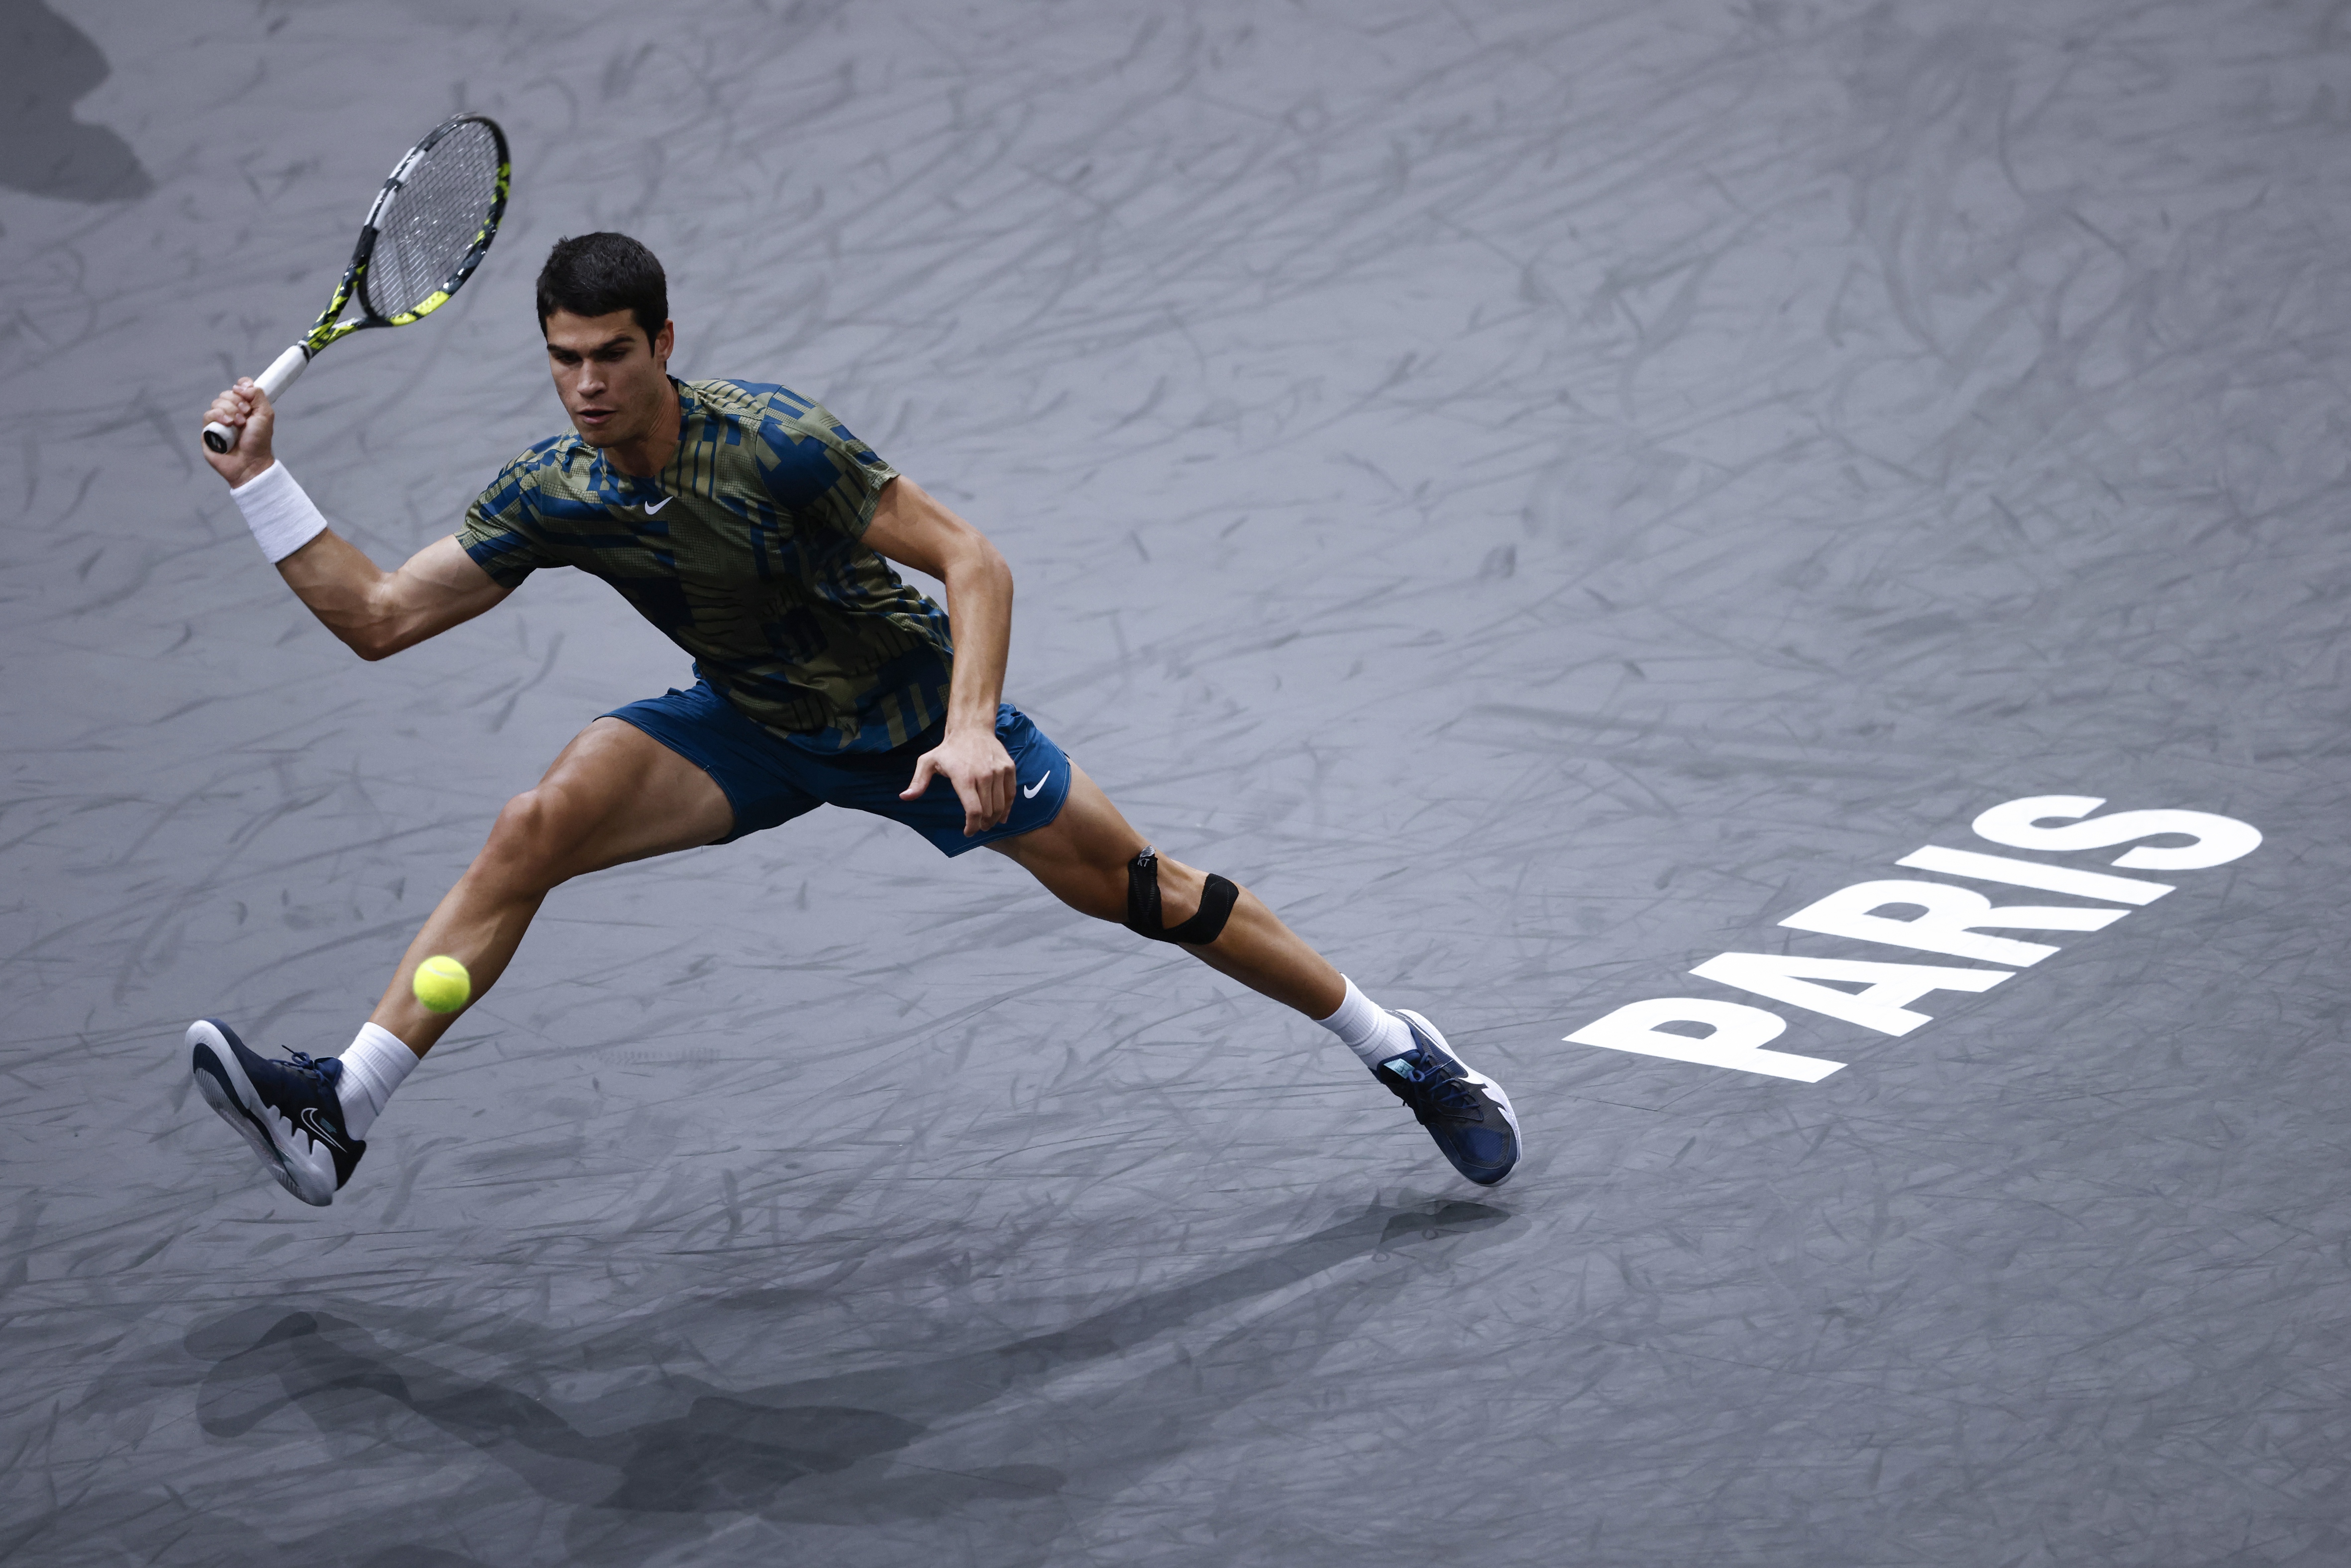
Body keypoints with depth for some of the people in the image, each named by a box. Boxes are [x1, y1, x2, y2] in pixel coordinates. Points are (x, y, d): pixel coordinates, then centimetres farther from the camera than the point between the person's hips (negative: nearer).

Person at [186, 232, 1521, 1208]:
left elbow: (972, 559, -24)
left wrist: (971, 729, -36)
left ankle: (1400, 1050, 14)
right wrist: (262, 484, -19)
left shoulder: (778, 447, -29)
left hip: (910, 710, -3)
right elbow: (377, 616, -9)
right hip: (750, 725, 3)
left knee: (1134, 886, -3)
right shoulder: (551, 496, -15)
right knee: (533, 832, -18)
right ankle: (342, 1113, -19)